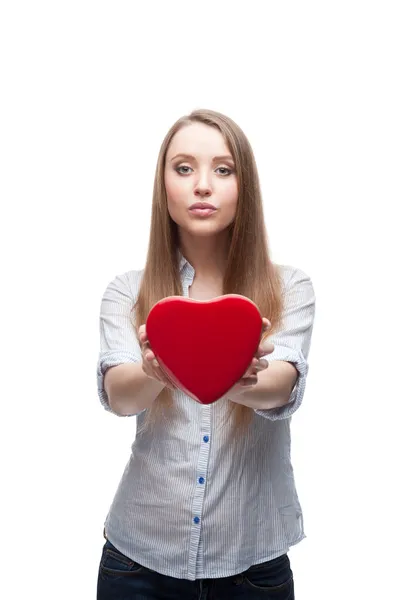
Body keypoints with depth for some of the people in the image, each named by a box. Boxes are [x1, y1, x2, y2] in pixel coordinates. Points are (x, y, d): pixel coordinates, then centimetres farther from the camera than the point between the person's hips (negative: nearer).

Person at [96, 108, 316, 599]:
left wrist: (237, 382, -42)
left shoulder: (290, 290, -4)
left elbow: (284, 388, -20)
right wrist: (156, 375, -39)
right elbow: (116, 394, -17)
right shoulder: (126, 293, -2)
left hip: (253, 558, 0)